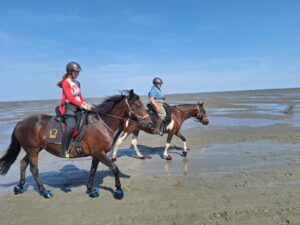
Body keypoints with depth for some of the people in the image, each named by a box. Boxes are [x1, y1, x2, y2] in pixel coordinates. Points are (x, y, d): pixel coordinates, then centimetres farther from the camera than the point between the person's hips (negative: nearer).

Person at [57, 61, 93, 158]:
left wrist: (85, 103, -4)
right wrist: (82, 105, -25)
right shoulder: (66, 82, -4)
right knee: (71, 126, -30)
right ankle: (64, 151, -21)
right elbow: (70, 97, -16)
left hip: (78, 108, 8)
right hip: (68, 108, -8)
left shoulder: (77, 83, 18)